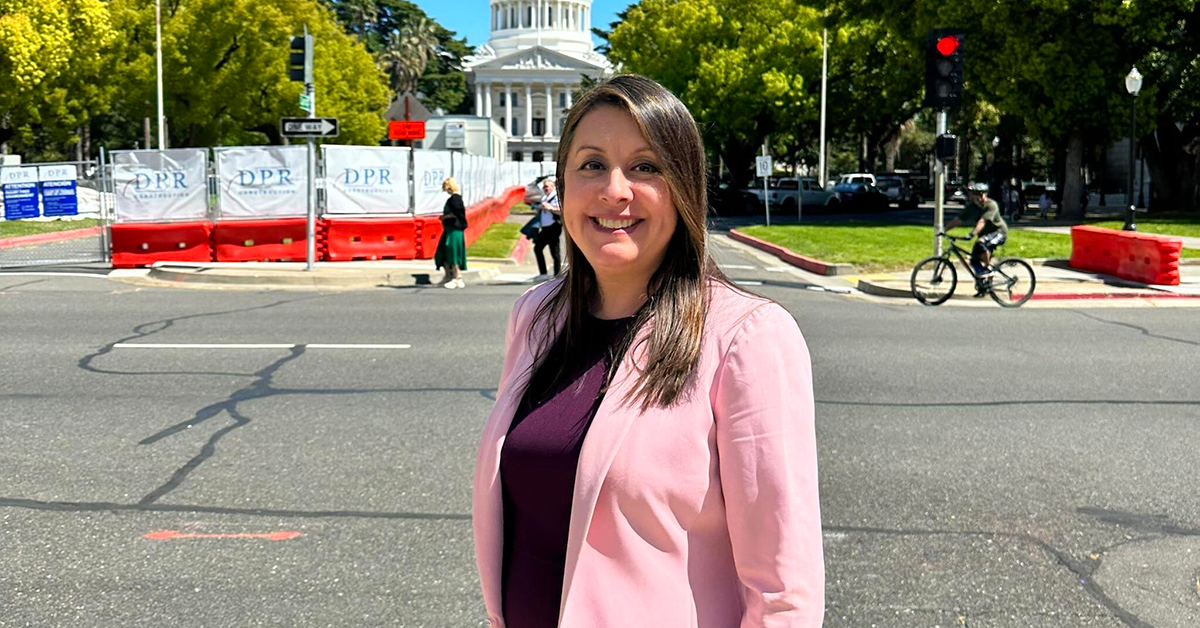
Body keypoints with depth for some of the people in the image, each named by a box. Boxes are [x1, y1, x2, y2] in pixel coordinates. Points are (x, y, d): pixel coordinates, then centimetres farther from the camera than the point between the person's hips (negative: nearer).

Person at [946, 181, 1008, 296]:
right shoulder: (971, 207, -2)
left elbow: (982, 222, -36)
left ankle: (988, 268, -18)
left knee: (981, 243, -37)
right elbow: (958, 220, -3)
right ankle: (982, 286, 12)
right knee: (974, 261, -3)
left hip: (999, 232, -7)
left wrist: (972, 234, -48)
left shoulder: (991, 205, -22)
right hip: (984, 235, 7)